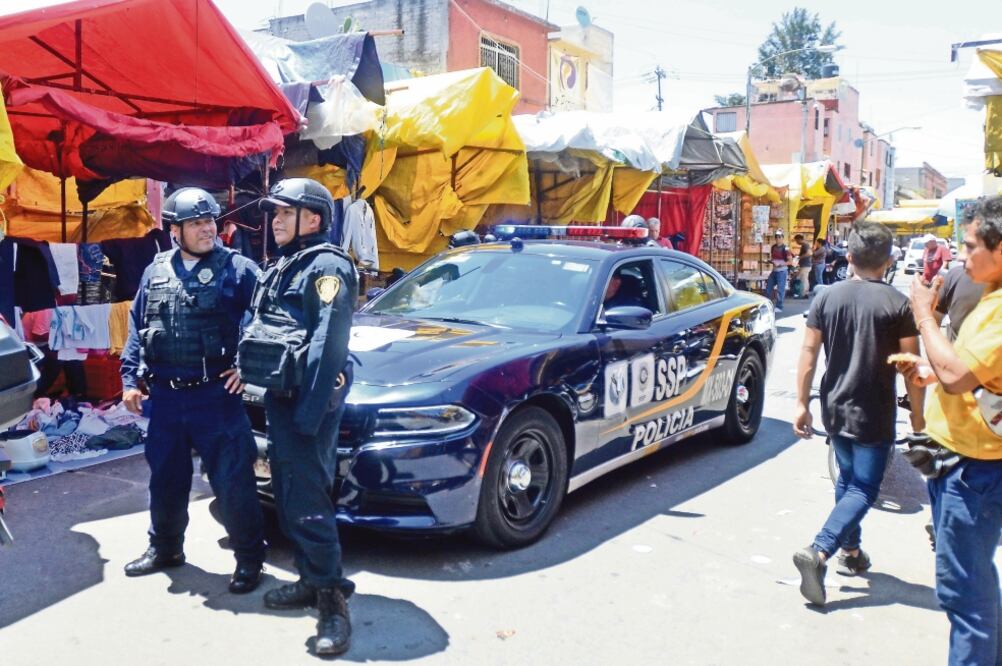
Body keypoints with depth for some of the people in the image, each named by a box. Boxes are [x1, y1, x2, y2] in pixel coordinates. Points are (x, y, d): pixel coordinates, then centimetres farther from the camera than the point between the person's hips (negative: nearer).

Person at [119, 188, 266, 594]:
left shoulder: (238, 269, -4)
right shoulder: (156, 272, 10)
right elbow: (136, 328, 14)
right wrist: (130, 379, 8)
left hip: (217, 396, -5)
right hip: (165, 396, 5)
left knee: (232, 481, -1)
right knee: (165, 478, 18)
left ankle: (249, 557, 14)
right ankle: (164, 548, 37)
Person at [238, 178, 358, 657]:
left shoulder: (326, 266, -12)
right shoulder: (283, 268, 19)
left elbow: (327, 345, -20)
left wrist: (309, 414, -25)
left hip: (306, 401, -10)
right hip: (279, 397, 10)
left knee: (308, 501, -8)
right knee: (287, 496, 15)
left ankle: (333, 601, 1)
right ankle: (310, 581, 28)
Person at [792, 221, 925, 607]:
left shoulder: (828, 297, -1)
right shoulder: (897, 304, -10)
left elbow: (808, 353, -2)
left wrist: (802, 403, 4)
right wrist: (917, 415, 3)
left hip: (835, 409, 4)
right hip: (874, 415, -4)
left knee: (847, 479, 23)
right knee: (863, 490, 0)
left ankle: (850, 552, 32)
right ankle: (819, 553, -16)